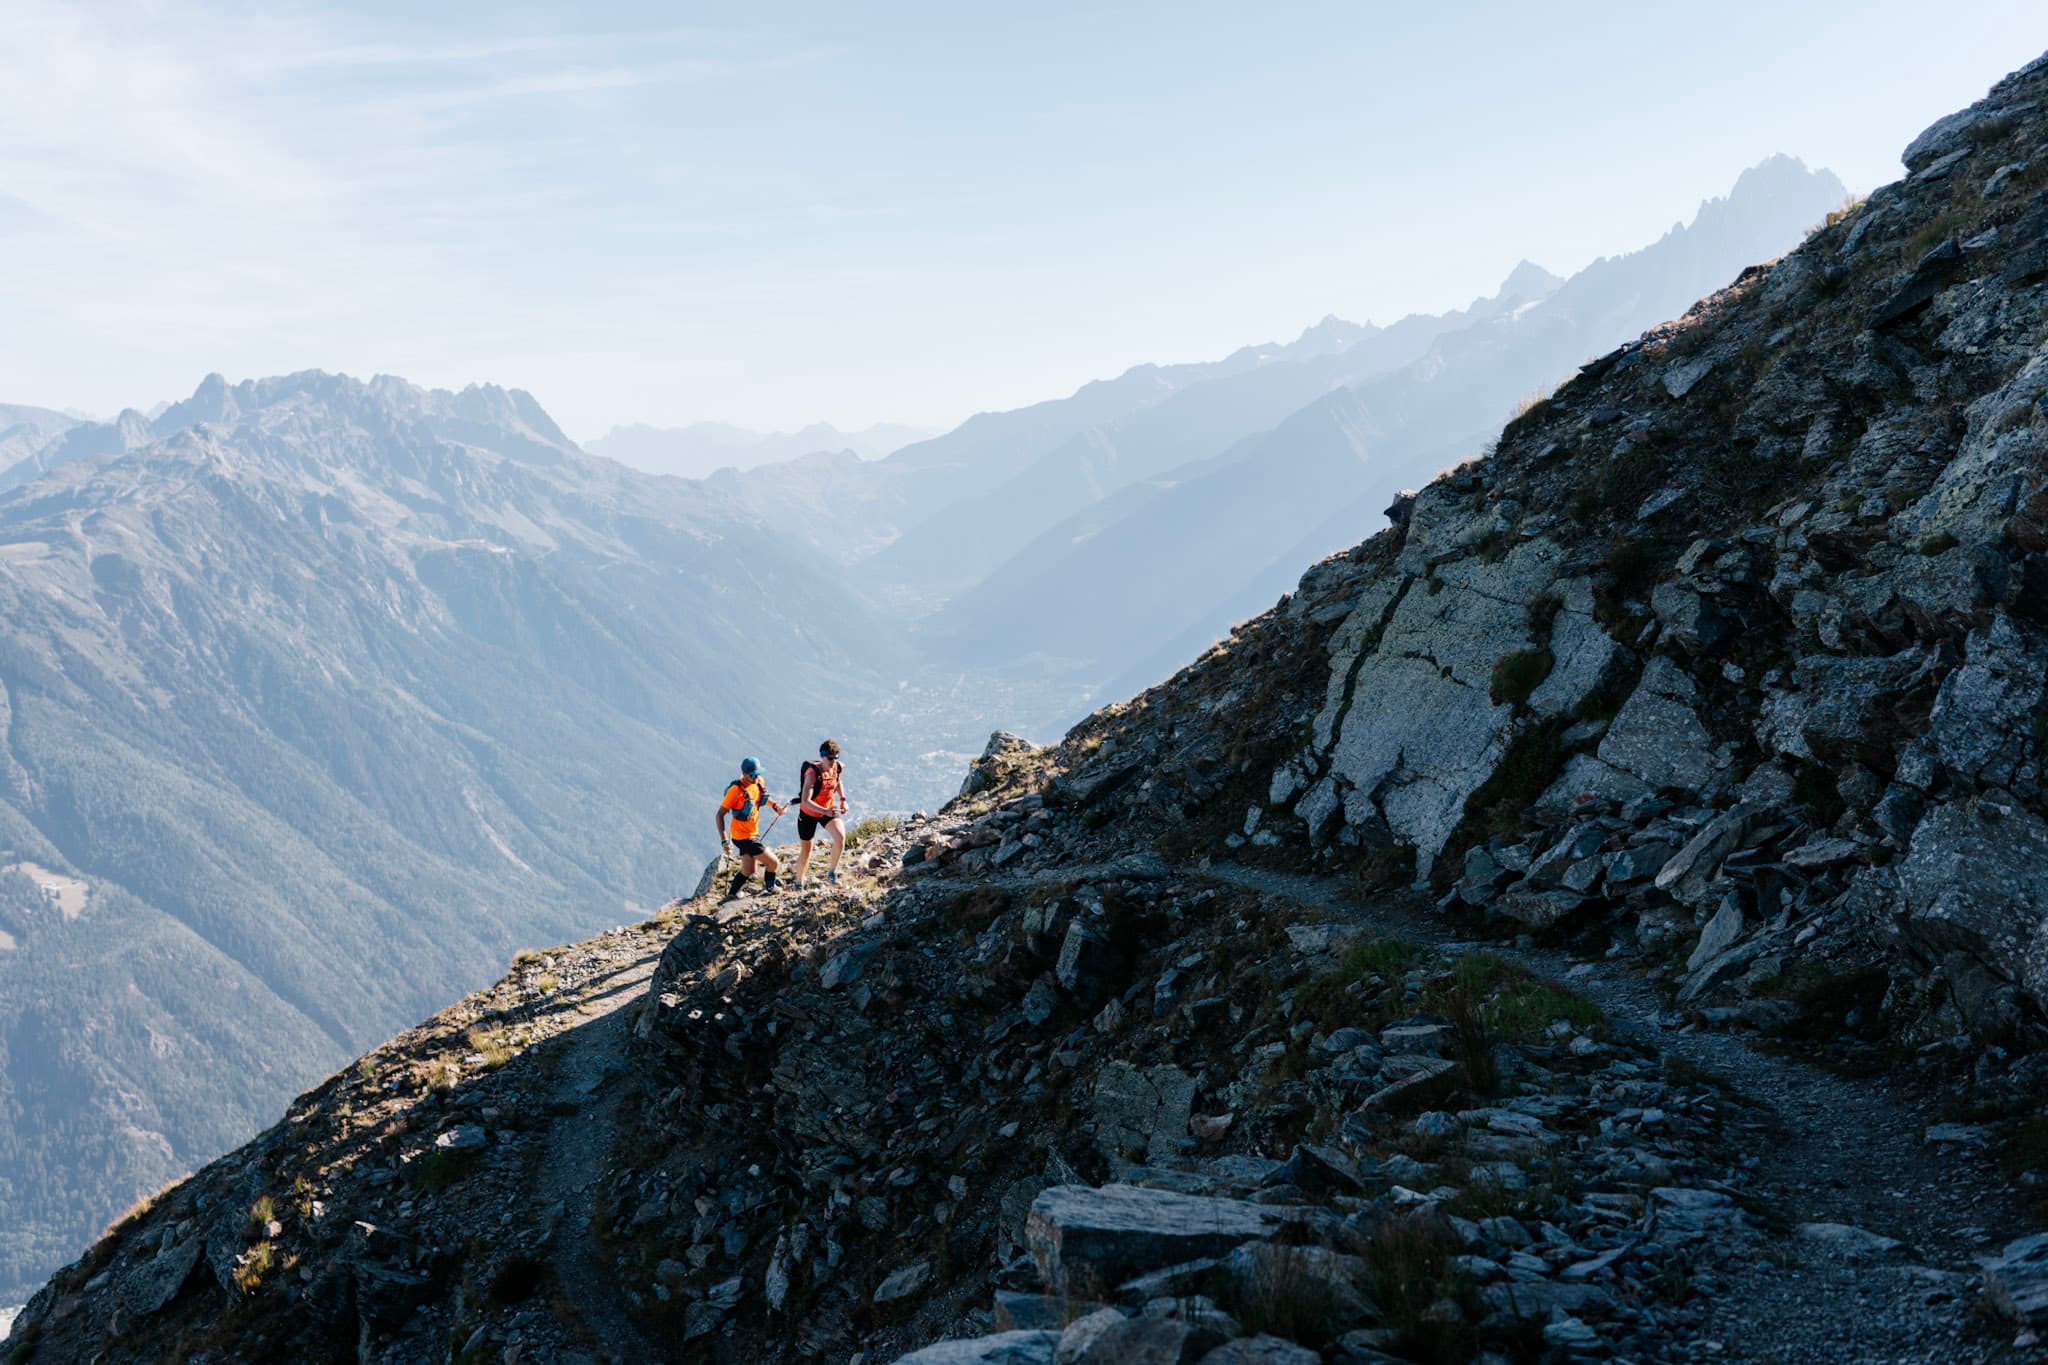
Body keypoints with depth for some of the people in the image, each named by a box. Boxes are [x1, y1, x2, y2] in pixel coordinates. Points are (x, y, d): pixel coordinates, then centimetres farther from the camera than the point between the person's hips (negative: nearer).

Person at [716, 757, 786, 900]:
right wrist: (724, 840, -29)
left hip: (753, 833, 8)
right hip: (743, 837, -8)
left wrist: (775, 805, -3)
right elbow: (720, 814, -21)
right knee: (773, 863, -4)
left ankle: (730, 895, 30)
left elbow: (763, 798, 19)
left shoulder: (759, 782, -2)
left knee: (748, 871, 18)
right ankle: (769, 889, 18)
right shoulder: (736, 790, -24)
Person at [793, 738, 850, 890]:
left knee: (840, 836, -26)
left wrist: (843, 799, 4)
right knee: (805, 851, 9)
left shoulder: (839, 767, -13)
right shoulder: (812, 773, -30)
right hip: (809, 813, -4)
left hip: (829, 809, 4)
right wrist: (825, 811, -50)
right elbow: (805, 801, -38)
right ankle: (799, 884, 33)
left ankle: (832, 872, -10)